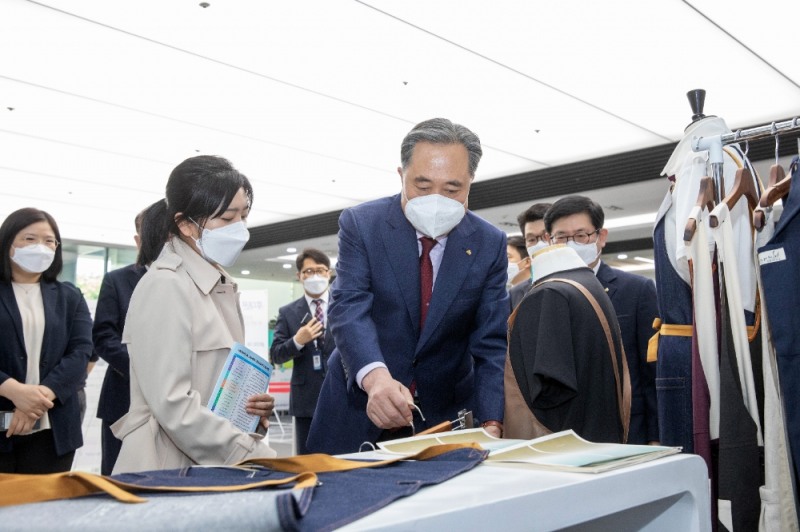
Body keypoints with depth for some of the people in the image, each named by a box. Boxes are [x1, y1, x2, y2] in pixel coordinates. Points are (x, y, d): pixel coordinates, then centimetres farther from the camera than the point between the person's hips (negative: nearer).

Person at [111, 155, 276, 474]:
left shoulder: (220, 286, 11)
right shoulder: (165, 286, -13)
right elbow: (173, 405, -20)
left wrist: (249, 406, 2)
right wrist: (257, 456, -19)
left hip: (213, 467, 7)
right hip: (172, 469, -7)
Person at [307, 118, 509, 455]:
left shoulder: (490, 245, -6)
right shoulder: (360, 224, -10)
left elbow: (492, 345, -10)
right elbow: (349, 308, -21)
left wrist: (491, 424, -25)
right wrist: (375, 377, -40)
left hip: (445, 415, 1)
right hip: (359, 406, 0)